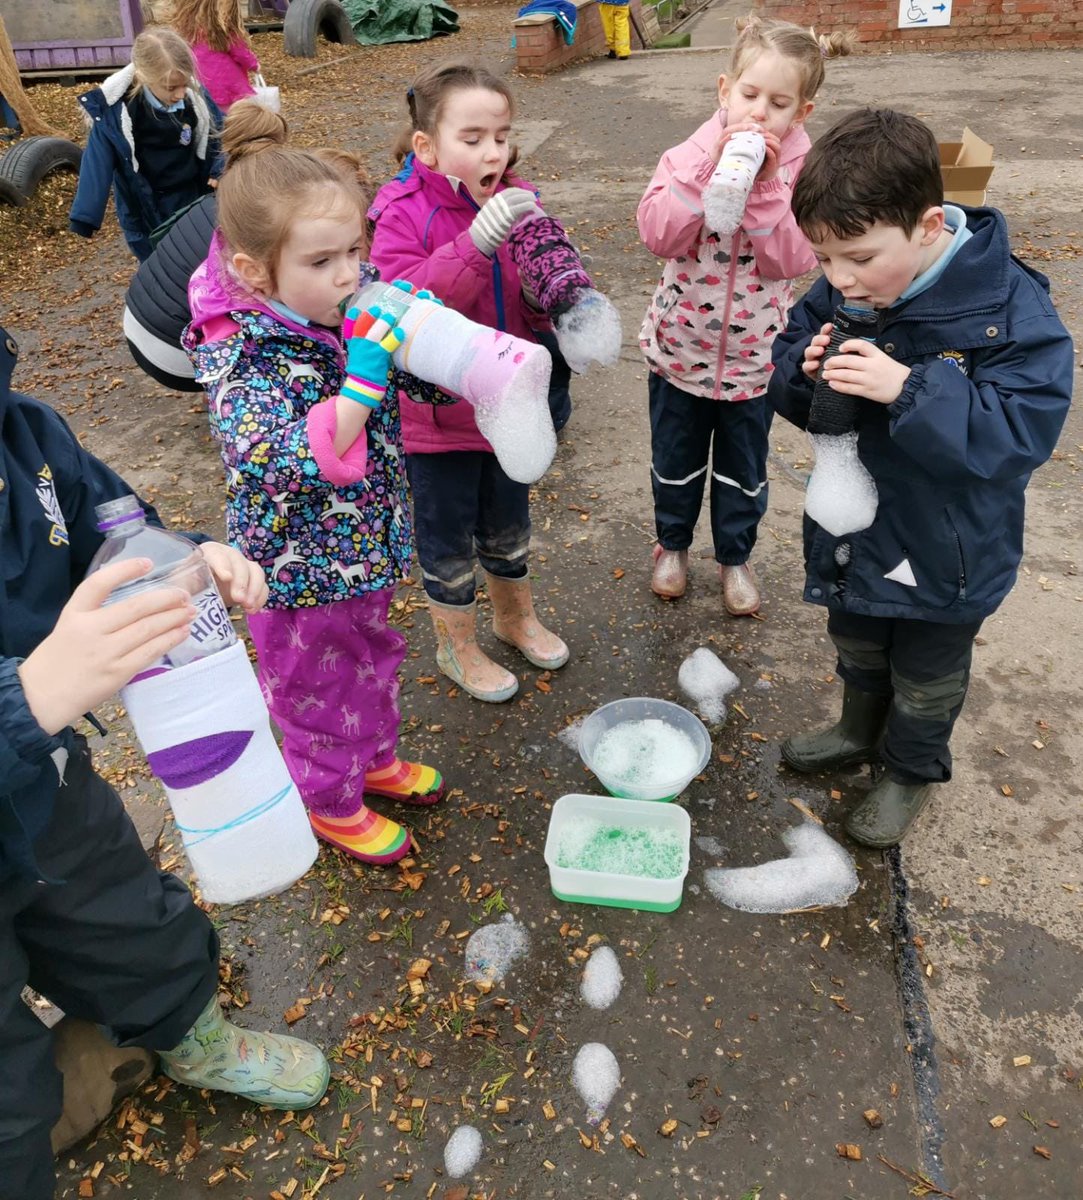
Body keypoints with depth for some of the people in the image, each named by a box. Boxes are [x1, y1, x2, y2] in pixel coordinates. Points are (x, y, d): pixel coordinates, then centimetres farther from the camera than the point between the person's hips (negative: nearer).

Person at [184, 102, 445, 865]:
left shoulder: (352, 306, -7)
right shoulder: (242, 360, -28)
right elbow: (298, 462, -40)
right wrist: (362, 380, -46)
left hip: (368, 543, 7)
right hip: (304, 566, -7)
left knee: (374, 659, 28)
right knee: (317, 690, 16)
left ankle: (376, 760, 54)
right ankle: (333, 806, 42)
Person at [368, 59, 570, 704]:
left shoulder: (515, 201, -2)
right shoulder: (404, 214, -17)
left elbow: (537, 312, 1)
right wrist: (475, 244, -39)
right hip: (437, 414, -5)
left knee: (510, 525, 23)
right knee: (448, 540, 12)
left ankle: (516, 614, 49)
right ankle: (459, 646, 35)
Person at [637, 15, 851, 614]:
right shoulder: (690, 154, -11)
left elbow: (793, 260, -20)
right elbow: (659, 235, -25)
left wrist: (767, 186, -28)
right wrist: (713, 168, -31)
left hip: (753, 355, 0)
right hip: (679, 345, 0)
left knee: (744, 467, 16)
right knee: (675, 458, 18)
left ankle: (735, 555, 39)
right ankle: (673, 543, 43)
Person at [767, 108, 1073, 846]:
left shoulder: (1009, 309, -26)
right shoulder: (841, 293, -12)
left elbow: (1022, 431, -31)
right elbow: (786, 370, 0)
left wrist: (909, 389, -42)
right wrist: (805, 369, -25)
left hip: (944, 556, -4)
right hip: (853, 534, 5)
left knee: (925, 679, 19)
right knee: (857, 650, 28)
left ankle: (914, 771, 46)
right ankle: (860, 731, 56)